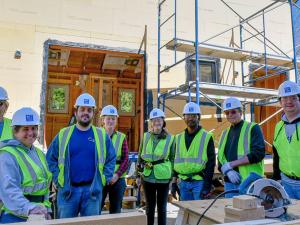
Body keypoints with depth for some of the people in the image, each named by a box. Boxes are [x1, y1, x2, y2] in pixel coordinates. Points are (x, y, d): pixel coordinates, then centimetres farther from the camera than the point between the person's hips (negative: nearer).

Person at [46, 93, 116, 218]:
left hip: (93, 190, 0)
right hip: (67, 189, 0)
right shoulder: (63, 134, 3)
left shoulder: (102, 135, 3)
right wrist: (57, 180, -2)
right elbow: (50, 159, 6)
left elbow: (111, 159, 8)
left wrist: (104, 179, -1)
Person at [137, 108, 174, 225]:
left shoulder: (170, 138, -2)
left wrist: (173, 177, 1)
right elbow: (140, 156, 9)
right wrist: (138, 174, 5)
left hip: (163, 178, -2)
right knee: (149, 207, 14)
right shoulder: (146, 136, 3)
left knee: (162, 208, 10)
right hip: (147, 177, 2)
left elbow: (173, 159, 3)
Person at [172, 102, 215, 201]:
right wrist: (174, 182, 11)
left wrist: (207, 185, -11)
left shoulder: (207, 137, -3)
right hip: (183, 182, 5)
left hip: (199, 182, -4)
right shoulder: (179, 138, 11)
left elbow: (211, 162, -5)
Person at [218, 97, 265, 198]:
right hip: (229, 183, 5)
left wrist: (230, 164, -15)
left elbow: (258, 153, -14)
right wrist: (228, 171, -10)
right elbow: (220, 160, 13)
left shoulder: (252, 128, -1)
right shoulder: (225, 133, 15)